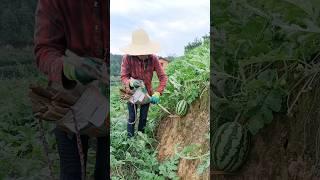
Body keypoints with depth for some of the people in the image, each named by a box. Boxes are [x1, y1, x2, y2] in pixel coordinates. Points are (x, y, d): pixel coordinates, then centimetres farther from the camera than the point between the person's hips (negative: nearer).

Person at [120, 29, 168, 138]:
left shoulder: (153, 59, -22)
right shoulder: (127, 58, -26)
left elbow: (163, 77, -18)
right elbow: (123, 77, -18)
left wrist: (158, 93, -31)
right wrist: (130, 82, -41)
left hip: (147, 93, 2)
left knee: (144, 117, 16)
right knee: (132, 117, 3)